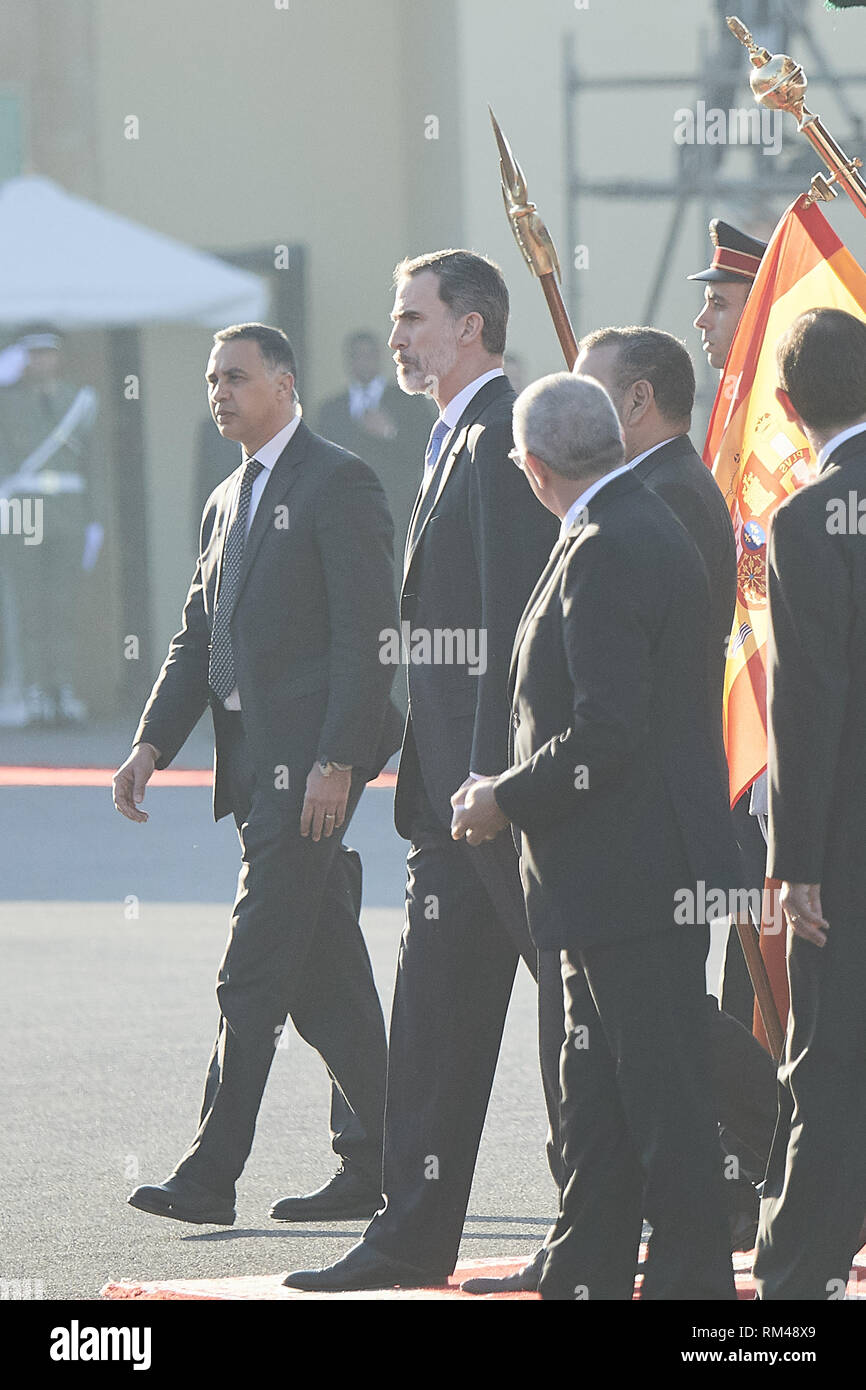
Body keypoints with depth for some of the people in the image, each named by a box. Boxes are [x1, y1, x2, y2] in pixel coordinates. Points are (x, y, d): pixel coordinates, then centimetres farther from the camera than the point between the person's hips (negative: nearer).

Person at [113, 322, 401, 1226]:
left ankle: (211, 1175, -13)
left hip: (310, 762, -9)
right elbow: (198, 640, 20)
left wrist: (335, 762, -19)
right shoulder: (228, 503, 20)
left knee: (253, 979, -11)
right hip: (254, 764, 9)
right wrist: (152, 744, 7)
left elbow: (366, 634, -13)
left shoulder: (338, 484, -7)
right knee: (325, 976, 11)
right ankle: (375, 1162, 15)